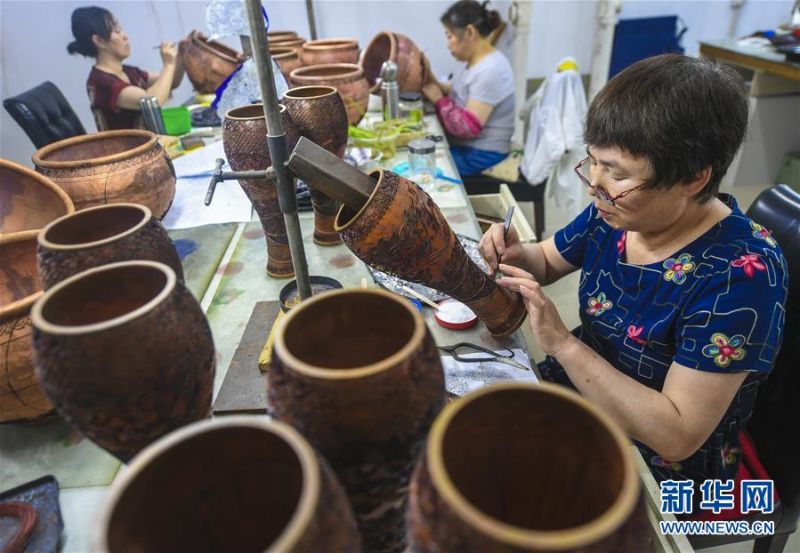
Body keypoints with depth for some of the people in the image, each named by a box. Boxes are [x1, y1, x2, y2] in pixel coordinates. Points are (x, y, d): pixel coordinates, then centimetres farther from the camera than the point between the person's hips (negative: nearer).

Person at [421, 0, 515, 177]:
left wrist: (438, 99, -16)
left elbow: (467, 126, -27)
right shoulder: (476, 61, 8)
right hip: (462, 145, 9)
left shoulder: (490, 71, -23)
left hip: (480, 155, -9)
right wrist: (431, 80, -5)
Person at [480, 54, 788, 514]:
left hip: (662, 467, -6)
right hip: (579, 389, 6)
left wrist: (563, 343, -33)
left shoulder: (740, 274, -27)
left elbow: (678, 436, -28)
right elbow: (547, 261, 9)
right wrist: (516, 256, -14)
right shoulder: (616, 212, -9)